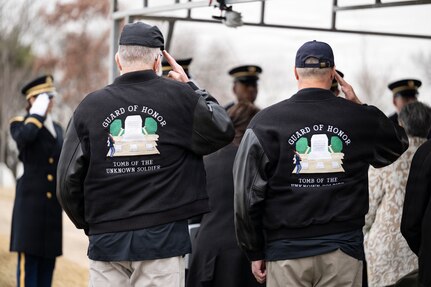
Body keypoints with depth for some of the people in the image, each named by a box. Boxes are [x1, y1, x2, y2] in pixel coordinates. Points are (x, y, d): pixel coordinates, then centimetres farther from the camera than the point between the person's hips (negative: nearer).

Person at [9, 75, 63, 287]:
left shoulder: (57, 128, 18)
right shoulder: (20, 124, 0)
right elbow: (24, 137, -26)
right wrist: (37, 113, -13)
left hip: (53, 205, 6)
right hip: (31, 202, -6)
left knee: (48, 259, 8)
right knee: (29, 258, -6)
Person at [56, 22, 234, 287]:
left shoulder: (90, 106, 0)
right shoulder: (178, 96, -5)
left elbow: (69, 180, 1)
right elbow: (223, 131, 10)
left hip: (106, 239, 2)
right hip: (163, 236, -2)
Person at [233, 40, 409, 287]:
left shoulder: (265, 122, -4)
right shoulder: (361, 118, -1)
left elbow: (248, 194, -4)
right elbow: (398, 144, 22)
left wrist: (255, 252, 5)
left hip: (287, 250, -1)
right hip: (343, 250, 1)